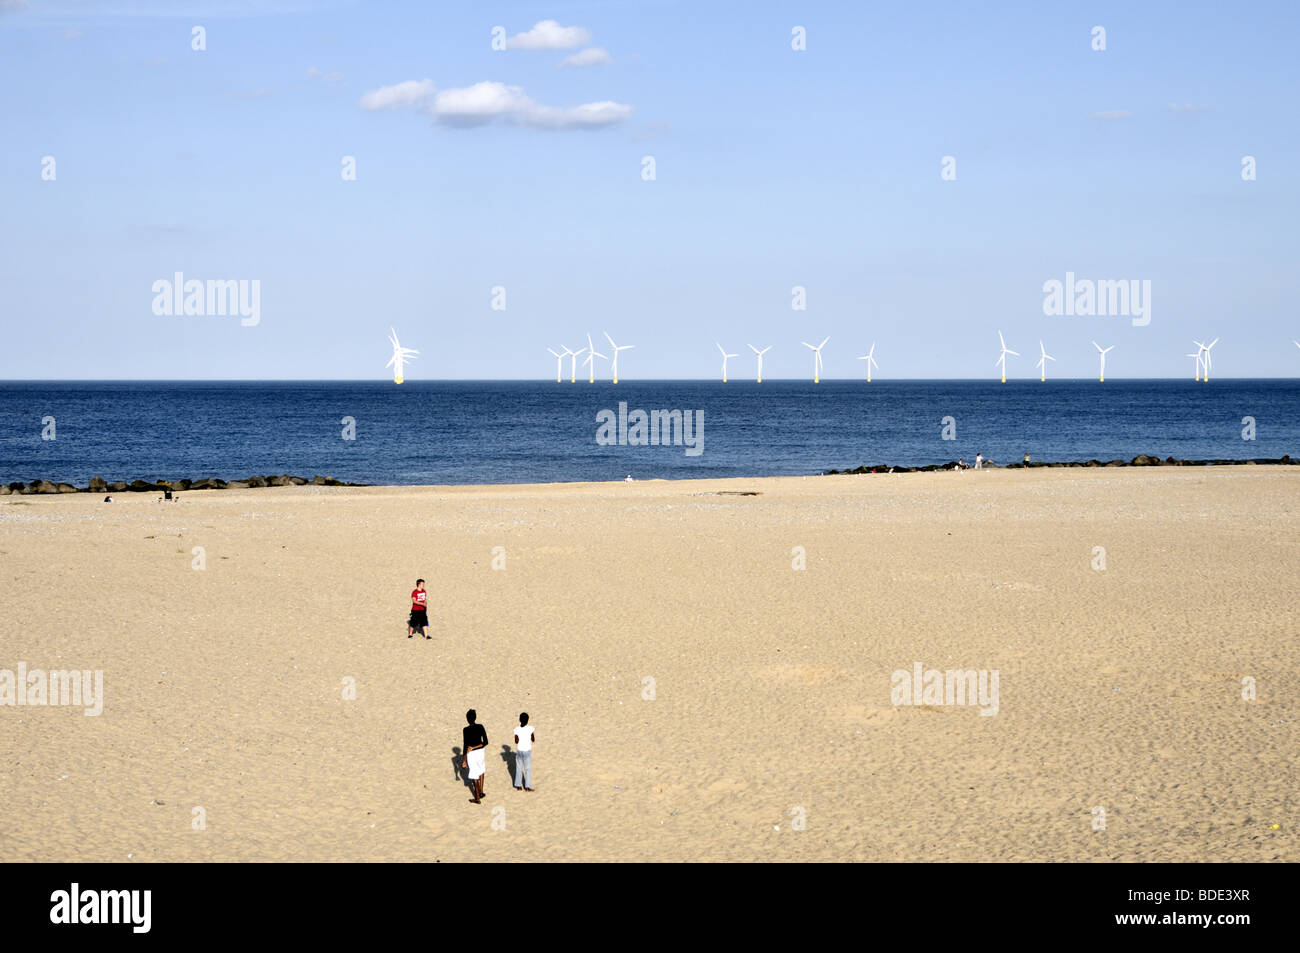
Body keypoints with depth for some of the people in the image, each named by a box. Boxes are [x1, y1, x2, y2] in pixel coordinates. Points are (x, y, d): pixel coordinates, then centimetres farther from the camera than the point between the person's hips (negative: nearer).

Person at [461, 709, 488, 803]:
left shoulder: (466, 730, -18)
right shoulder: (481, 727, -6)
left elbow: (465, 746, -17)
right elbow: (486, 742, -7)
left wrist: (463, 761, -9)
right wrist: (473, 748, -7)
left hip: (471, 754, -4)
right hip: (481, 752, 4)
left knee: (474, 775, 7)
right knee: (481, 771, 29)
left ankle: (477, 798, 16)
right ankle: (481, 791, 35)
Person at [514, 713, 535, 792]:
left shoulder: (517, 730, -10)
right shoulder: (530, 728, -11)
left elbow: (516, 741, -8)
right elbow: (533, 740, -2)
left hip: (519, 751, 1)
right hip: (527, 751, -1)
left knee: (519, 768, 14)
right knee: (528, 769, 9)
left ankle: (518, 785, 18)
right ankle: (527, 787, 10)